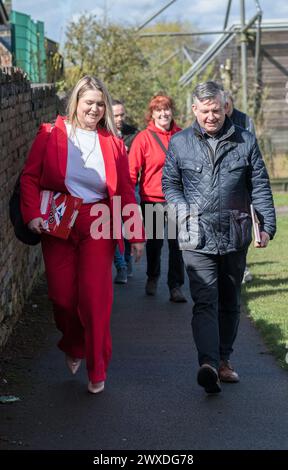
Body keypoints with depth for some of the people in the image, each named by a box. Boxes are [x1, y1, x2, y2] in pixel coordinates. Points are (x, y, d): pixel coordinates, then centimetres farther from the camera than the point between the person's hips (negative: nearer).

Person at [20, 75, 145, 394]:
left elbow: (126, 191, 8)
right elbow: (30, 176, 1)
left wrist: (136, 234, 7)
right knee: (62, 295, 3)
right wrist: (32, 215, -13)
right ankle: (73, 347, 35)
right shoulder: (51, 135, 1)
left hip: (98, 225, 0)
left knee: (95, 296, -6)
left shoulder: (112, 142, 5)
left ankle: (97, 371, 8)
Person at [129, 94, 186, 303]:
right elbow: (132, 170, -6)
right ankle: (152, 278, 37)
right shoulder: (144, 138, -4)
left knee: (177, 244, -3)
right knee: (154, 243, 13)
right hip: (153, 199, -1)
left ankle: (176, 287, 5)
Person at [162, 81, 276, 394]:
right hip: (197, 237, -2)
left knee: (230, 302, 12)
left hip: (235, 236, 2)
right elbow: (170, 184, 11)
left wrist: (267, 225, 1)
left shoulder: (245, 142, 5)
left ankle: (223, 359, 25)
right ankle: (209, 365, -25)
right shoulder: (179, 143, 4)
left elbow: (260, 186, 8)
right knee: (205, 301, -14)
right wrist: (185, 212, -5)